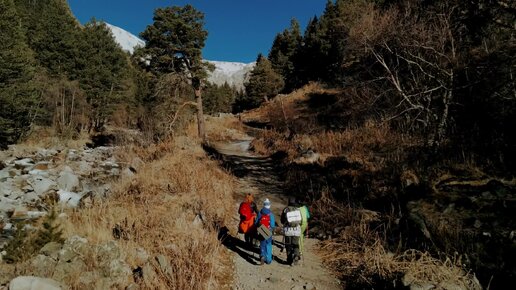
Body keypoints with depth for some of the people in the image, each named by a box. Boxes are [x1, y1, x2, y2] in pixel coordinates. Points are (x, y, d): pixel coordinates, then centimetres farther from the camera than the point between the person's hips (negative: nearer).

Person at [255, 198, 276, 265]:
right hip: (269, 232, -2)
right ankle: (268, 260, 19)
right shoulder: (271, 214, -12)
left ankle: (262, 256, -8)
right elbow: (273, 225, -10)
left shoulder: (260, 213, -3)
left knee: (262, 245, 13)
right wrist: (273, 230, 8)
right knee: (268, 245, 12)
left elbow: (256, 223, 3)